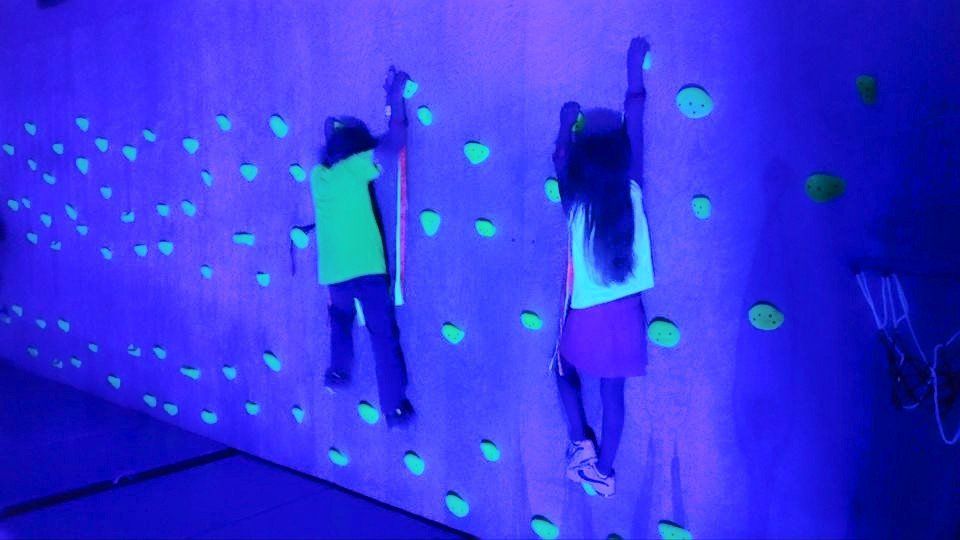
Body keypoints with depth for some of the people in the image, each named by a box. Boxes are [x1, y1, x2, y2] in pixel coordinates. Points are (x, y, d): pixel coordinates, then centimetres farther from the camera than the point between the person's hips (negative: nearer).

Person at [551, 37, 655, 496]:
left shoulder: (575, 205, -14)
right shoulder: (632, 195, -11)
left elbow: (558, 161, 4)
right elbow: (634, 128, -4)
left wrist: (567, 124, 18)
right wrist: (635, 69, 4)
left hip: (586, 316, -2)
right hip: (625, 314, 2)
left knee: (566, 371, 26)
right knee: (612, 392, 15)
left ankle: (580, 443, 13)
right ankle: (603, 470, 24)